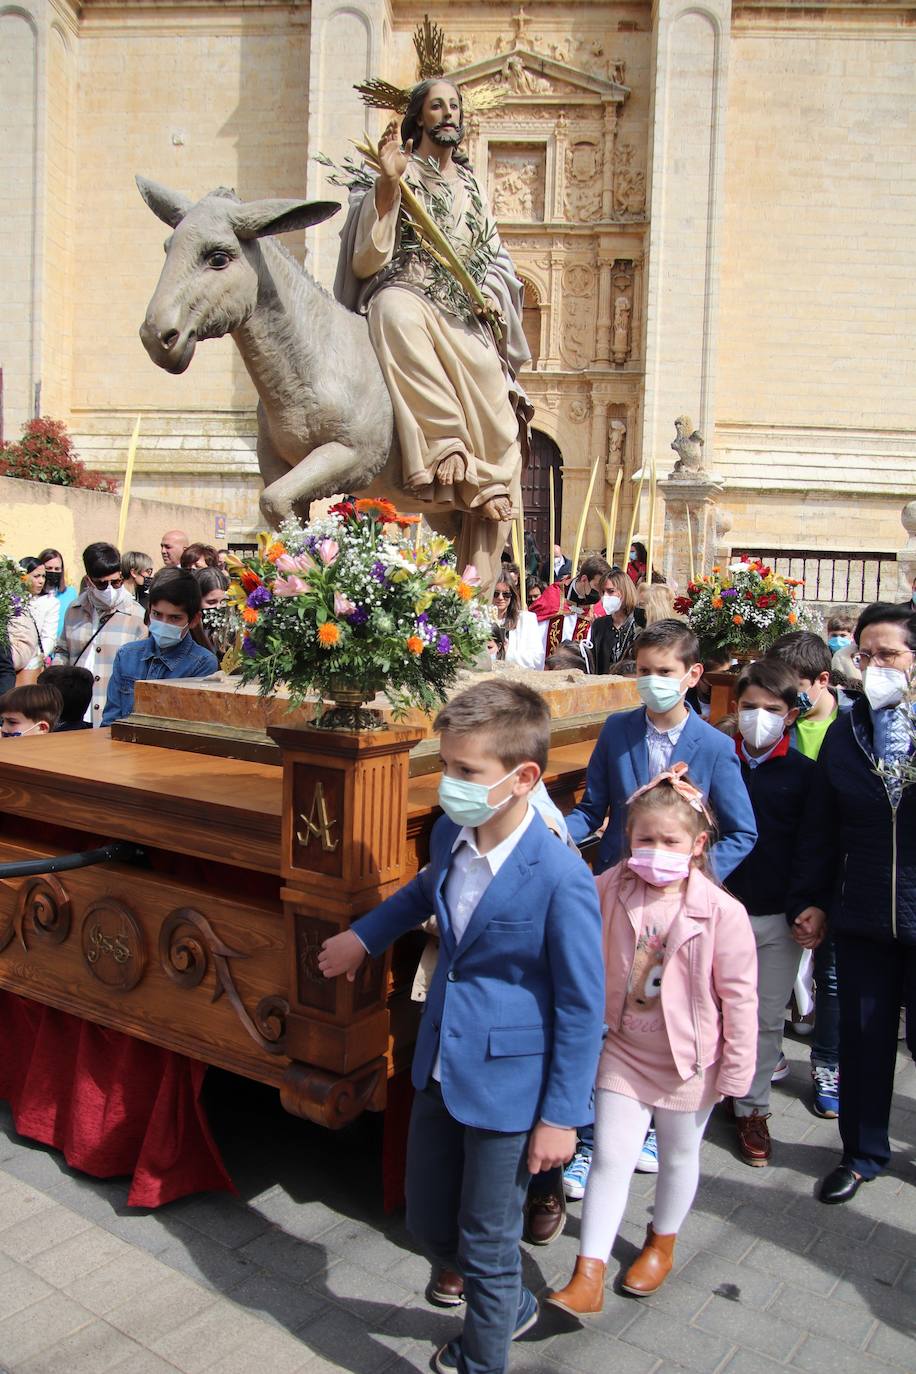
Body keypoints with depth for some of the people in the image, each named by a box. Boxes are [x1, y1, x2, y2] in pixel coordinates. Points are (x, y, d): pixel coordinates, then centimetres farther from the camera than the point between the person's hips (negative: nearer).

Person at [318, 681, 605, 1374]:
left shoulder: (561, 878, -26)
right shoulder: (451, 832, -6)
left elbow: (582, 1006, -17)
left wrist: (559, 1116, -12)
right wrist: (363, 934, 24)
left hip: (507, 1084, -7)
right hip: (440, 1067, 7)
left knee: (487, 1245, 12)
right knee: (429, 1222, 22)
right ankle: (510, 1307, 50)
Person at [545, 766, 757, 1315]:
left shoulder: (721, 912, -21)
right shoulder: (611, 889, -13)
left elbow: (739, 996, -13)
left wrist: (736, 1071, -8)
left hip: (689, 1061, -1)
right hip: (624, 1051, 2)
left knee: (679, 1155, 20)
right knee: (611, 1156, 3)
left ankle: (662, 1243, 46)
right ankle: (588, 1277, 13)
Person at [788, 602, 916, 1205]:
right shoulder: (844, 731, 3)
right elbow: (822, 829, 6)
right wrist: (811, 900, 5)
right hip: (862, 916, 3)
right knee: (864, 1037, 14)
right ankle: (864, 1152, 33)